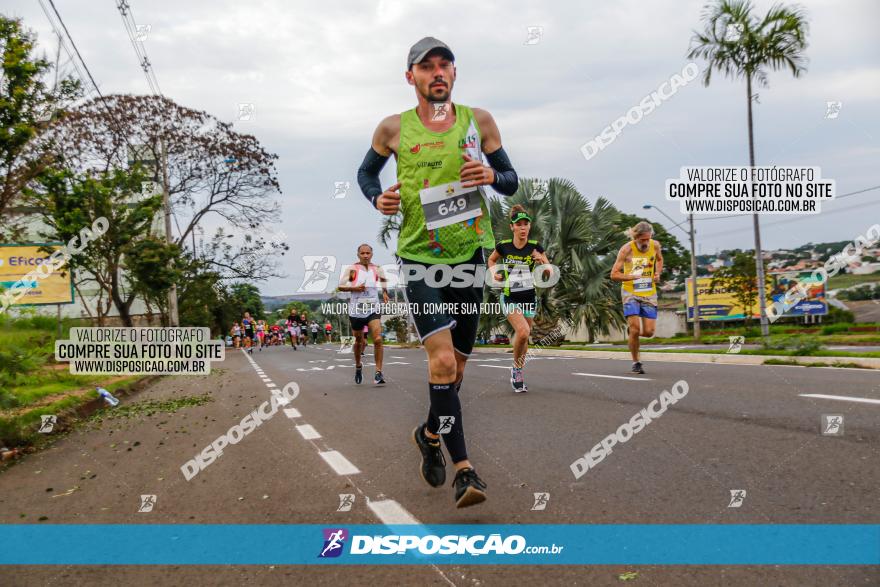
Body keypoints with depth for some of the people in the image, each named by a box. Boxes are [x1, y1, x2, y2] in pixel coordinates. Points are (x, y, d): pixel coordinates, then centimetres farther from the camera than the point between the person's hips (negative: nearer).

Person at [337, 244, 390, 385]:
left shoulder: (377, 270, 3)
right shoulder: (351, 269, -3)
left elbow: (384, 280, 24)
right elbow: (340, 286, -3)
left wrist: (384, 292, 10)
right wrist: (355, 288, -18)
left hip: (373, 309, 0)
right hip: (356, 310, 0)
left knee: (378, 339, -17)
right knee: (359, 341, 13)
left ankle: (378, 373, -14)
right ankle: (358, 367, 39)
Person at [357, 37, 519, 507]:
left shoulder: (478, 120, 5)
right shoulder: (393, 128, 2)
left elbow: (511, 181, 11)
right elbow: (366, 172, 18)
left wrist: (491, 175, -12)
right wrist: (378, 199, -3)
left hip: (470, 253, 3)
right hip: (419, 257, -2)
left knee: (455, 365, 12)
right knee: (442, 361, -16)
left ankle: (430, 433, 39)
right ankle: (463, 468, -7)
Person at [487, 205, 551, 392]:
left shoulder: (535, 247, -6)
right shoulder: (503, 246, -7)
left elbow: (549, 273, -5)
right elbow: (492, 260, 14)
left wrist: (542, 262, -24)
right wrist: (494, 274, -3)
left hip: (529, 298, 2)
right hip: (510, 298, -2)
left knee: (524, 337, 10)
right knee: (523, 332, -23)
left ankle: (518, 373, 31)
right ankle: (516, 368, 1)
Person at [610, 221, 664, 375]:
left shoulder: (655, 245, -1)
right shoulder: (627, 249, -13)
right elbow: (614, 274, -13)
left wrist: (658, 273, 4)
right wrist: (632, 277, -29)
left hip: (649, 294, 4)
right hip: (630, 293, -3)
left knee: (648, 332, -3)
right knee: (635, 329, -13)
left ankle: (633, 333, 33)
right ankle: (636, 362, 5)